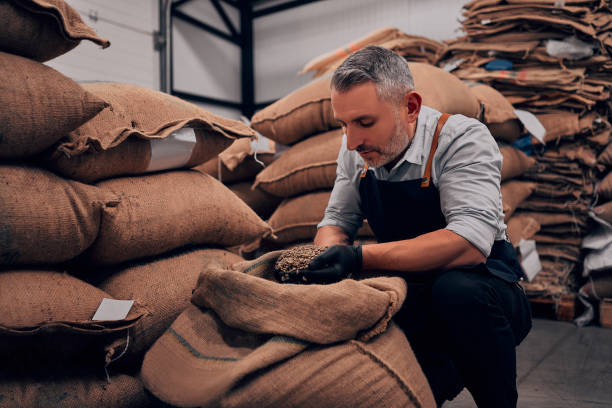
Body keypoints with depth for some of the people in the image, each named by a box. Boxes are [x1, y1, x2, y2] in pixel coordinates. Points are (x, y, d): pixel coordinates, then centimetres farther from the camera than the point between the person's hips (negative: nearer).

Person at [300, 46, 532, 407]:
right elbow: (337, 221, 3)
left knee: (456, 291, -38)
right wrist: (329, 255, -21)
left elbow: (470, 242, -32)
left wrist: (360, 258, -39)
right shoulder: (357, 150, -1)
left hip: (478, 286, -4)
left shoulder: (462, 138, -19)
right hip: (410, 298, 5)